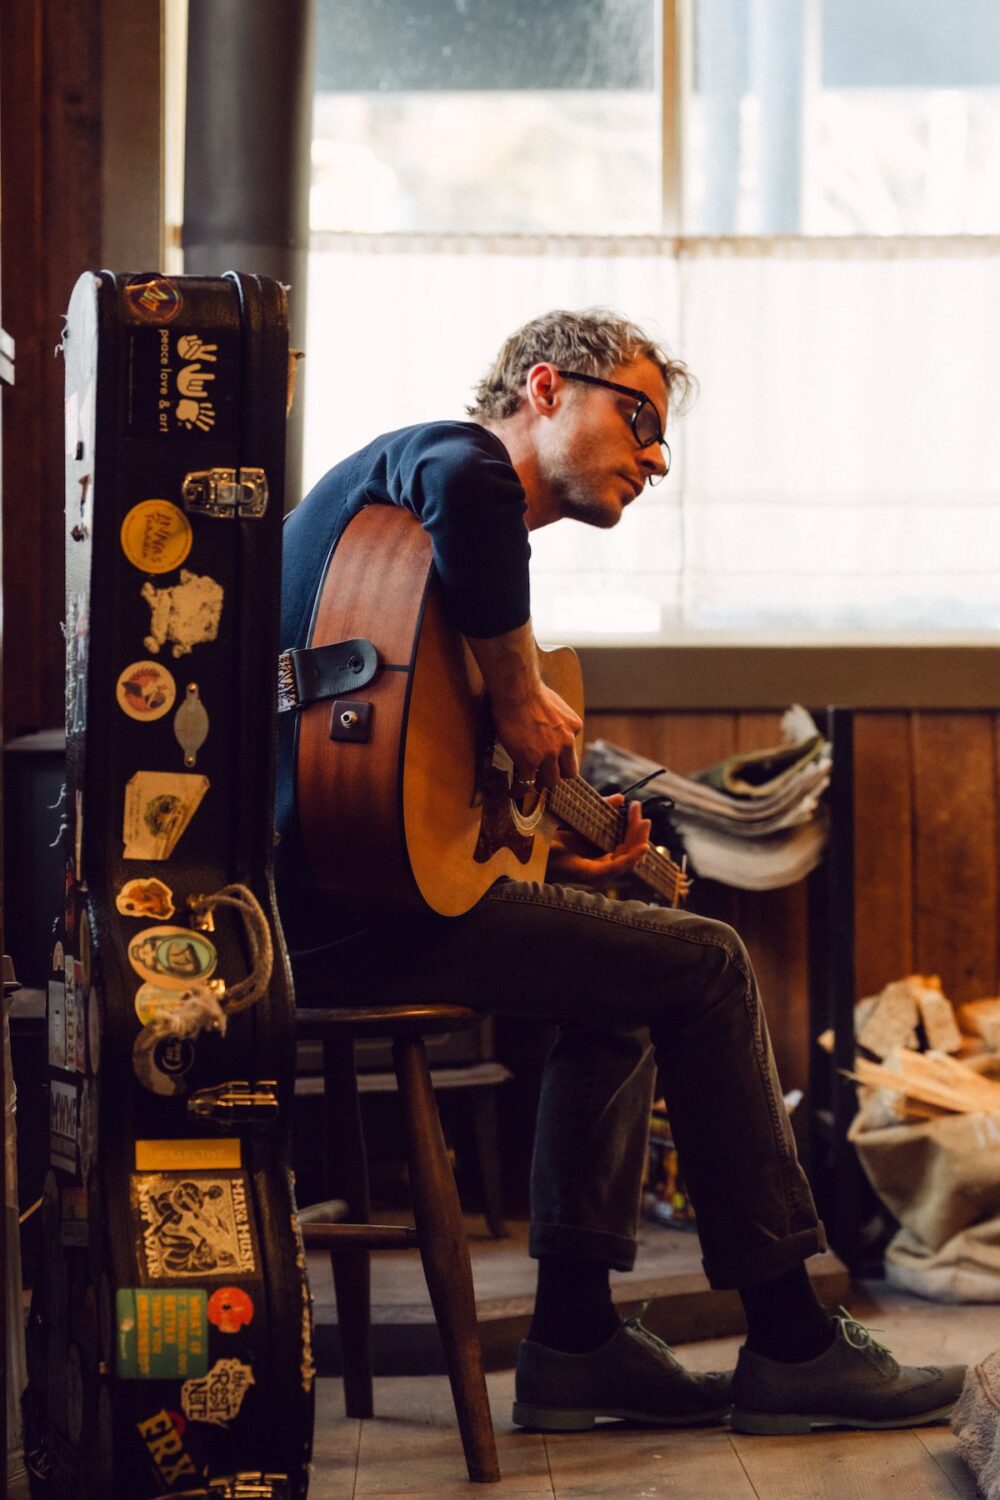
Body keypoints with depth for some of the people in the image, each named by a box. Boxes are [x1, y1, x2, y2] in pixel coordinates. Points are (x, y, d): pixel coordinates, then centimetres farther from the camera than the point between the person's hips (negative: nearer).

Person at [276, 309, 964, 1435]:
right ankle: (791, 1344, 5)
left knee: (620, 974, 26)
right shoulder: (450, 453, -6)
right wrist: (520, 695, -24)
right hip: (349, 894, -11)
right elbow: (467, 488, -35)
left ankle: (575, 1337, 20)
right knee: (707, 969, -4)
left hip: (296, 886, 11)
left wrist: (539, 844, 13)